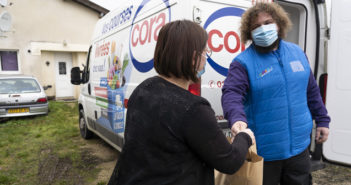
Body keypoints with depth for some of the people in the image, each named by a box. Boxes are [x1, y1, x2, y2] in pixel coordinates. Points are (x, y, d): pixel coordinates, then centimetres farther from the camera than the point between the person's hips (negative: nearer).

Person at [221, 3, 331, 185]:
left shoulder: (297, 52, 6)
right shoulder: (243, 62, -13)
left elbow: (311, 90, 14)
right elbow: (231, 94, -27)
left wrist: (322, 120, 15)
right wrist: (237, 118, -46)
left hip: (299, 145, 5)